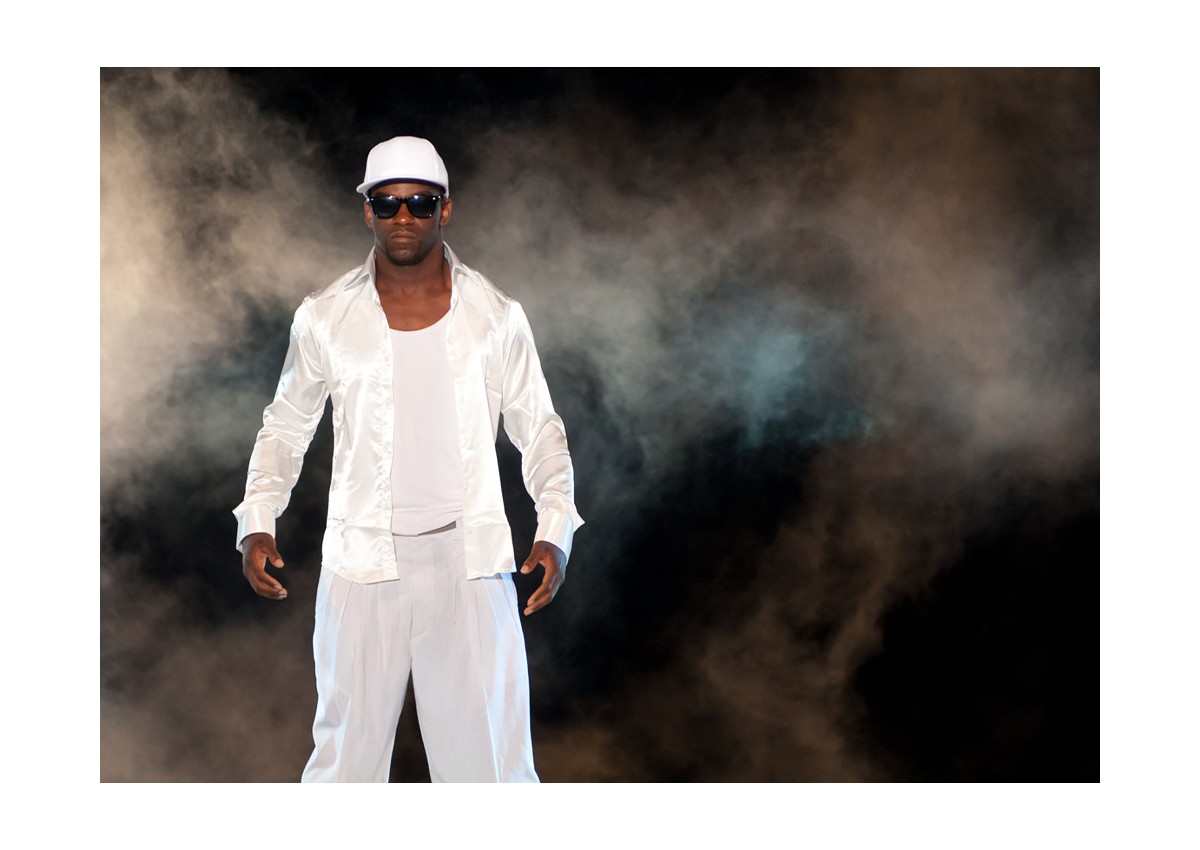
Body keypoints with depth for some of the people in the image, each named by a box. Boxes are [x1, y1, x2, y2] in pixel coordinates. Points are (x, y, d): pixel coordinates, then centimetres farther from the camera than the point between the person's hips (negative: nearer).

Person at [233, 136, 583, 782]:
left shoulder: (495, 316, 0)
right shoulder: (325, 318, 1)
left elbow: (539, 430, 7)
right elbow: (285, 426, 12)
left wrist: (555, 528, -7)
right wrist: (256, 520, -3)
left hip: (468, 559, 0)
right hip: (361, 563, 0)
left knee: (489, 750, 3)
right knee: (345, 752, 7)